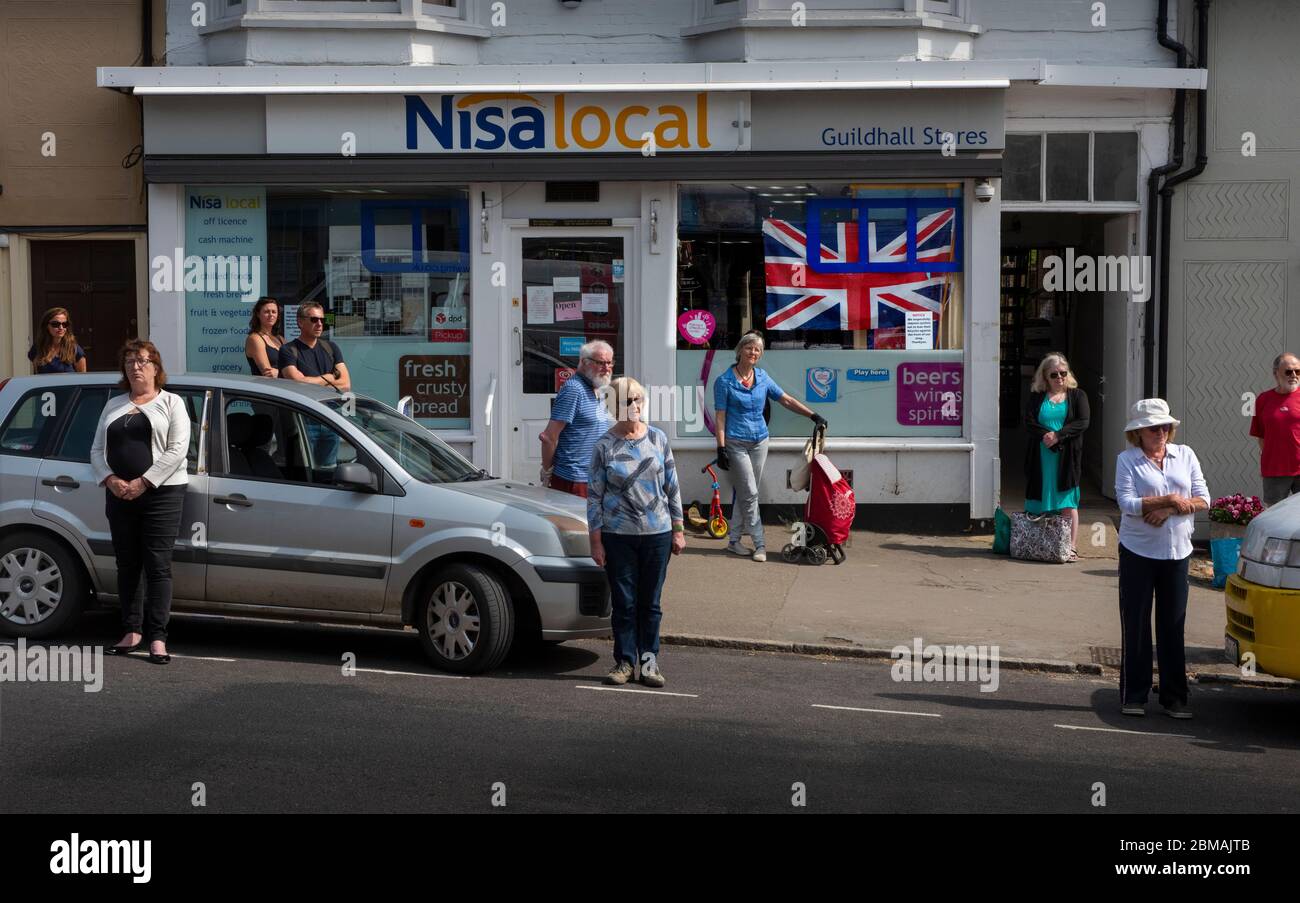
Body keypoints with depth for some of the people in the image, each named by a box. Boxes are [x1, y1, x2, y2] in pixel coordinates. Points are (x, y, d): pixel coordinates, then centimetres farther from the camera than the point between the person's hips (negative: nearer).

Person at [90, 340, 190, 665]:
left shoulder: (171, 403, 4)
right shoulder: (114, 405, 18)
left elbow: (177, 450, -8)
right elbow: (97, 450, 13)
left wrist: (143, 482, -15)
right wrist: (110, 479, -7)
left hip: (161, 494, -5)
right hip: (119, 494, 5)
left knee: (157, 565, -8)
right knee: (126, 565, 6)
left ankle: (157, 638, -8)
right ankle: (131, 632, 13)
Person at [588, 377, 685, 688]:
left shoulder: (657, 438, 4)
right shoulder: (604, 446, -3)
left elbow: (672, 487, 9)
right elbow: (594, 496, -1)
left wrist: (678, 530, 7)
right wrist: (596, 542, -4)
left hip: (657, 534, 2)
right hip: (618, 536, -2)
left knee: (650, 602, 8)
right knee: (624, 602, 3)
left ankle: (649, 661, 15)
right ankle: (625, 661, 12)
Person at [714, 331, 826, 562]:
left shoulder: (762, 377, 8)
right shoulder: (724, 381, -6)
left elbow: (786, 400, 13)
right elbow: (720, 417, -7)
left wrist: (813, 415, 7)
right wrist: (721, 448, -13)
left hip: (759, 442, 5)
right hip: (736, 444, -5)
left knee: (745, 494, 8)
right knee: (750, 494, -8)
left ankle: (734, 540, 17)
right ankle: (760, 544, -4)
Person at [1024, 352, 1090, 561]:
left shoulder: (1077, 395, 8)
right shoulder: (1036, 397, 11)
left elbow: (1083, 422, -4)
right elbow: (1029, 422, -1)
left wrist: (1057, 435, -14)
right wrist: (1046, 436, -16)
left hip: (1067, 458, -1)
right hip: (1041, 456, 1)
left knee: (1068, 503, -5)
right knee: (1039, 502, 1)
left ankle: (1072, 546, -8)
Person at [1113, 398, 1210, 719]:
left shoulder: (1185, 455, 7)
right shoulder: (1127, 460, -2)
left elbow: (1203, 500, 2)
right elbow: (1127, 503, -13)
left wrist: (1169, 510, -12)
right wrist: (1169, 500, -18)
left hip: (1177, 551, 3)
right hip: (1138, 551, -3)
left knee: (1173, 626, 5)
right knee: (1136, 624, 2)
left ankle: (1174, 697, 12)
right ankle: (1133, 696, 10)